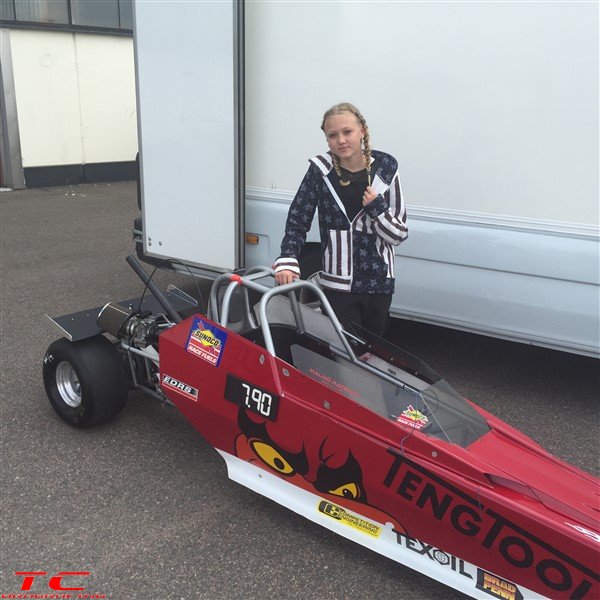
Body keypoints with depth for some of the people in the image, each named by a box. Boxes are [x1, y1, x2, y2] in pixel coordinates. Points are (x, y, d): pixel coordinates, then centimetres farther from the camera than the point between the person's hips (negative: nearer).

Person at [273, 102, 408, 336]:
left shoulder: (385, 168, -3)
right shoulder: (320, 170, -5)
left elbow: (399, 234, 0)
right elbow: (297, 221, -1)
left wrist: (377, 207, -17)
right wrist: (287, 261, -14)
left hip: (379, 282, 2)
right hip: (337, 284, -2)